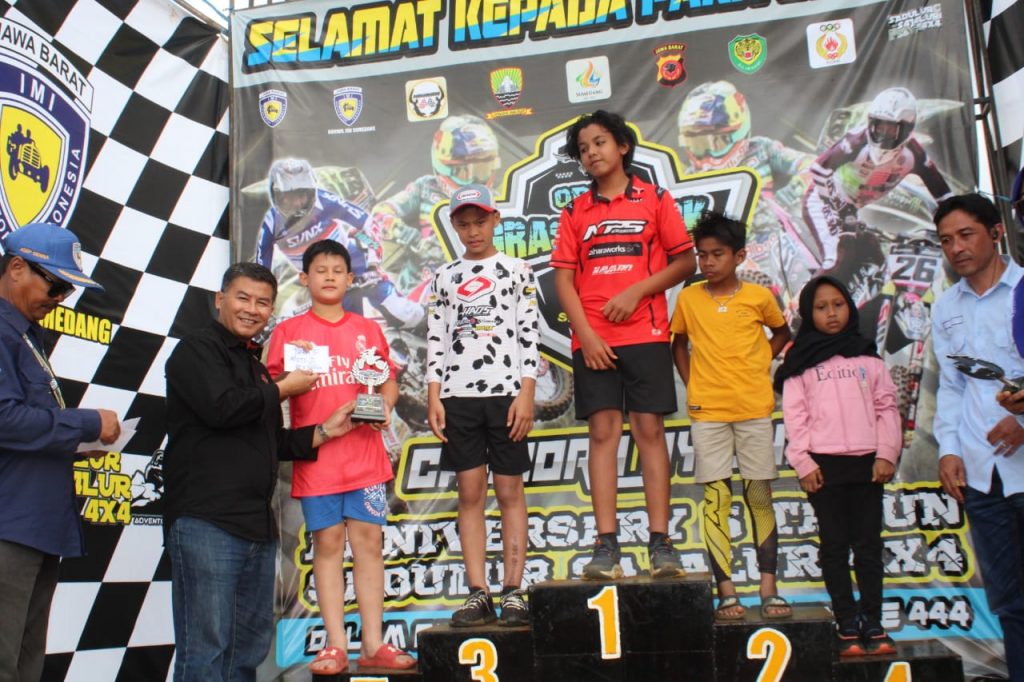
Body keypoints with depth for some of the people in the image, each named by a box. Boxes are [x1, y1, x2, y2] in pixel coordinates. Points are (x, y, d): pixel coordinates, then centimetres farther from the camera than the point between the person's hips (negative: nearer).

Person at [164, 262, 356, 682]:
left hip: (257, 524, 9)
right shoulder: (198, 349, -2)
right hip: (206, 521, -9)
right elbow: (222, 408, -20)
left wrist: (325, 431, 12)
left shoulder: (254, 364, 23)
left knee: (251, 645, 13)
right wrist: (282, 389, -5)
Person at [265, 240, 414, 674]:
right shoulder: (288, 331, 6)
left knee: (369, 541, 1)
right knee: (327, 543, 1)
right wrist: (290, 376, -18)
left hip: (365, 454, 2)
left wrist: (385, 403, -6)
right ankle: (335, 645, 8)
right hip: (317, 455, -2)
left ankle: (373, 644, 8)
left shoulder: (368, 329, 13)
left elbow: (388, 381, 15)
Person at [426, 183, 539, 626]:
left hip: (506, 392, -2)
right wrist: (434, 397, 0)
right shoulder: (445, 278, 14)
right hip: (458, 395, 2)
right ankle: (478, 593, 6)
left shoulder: (517, 270, 7)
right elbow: (436, 340, 9)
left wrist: (526, 393, -8)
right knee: (470, 493, 2)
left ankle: (513, 591, 4)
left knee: (510, 491, 0)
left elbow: (529, 335, 1)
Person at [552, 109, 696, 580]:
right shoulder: (575, 212, 12)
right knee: (602, 432, -2)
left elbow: (686, 261, 5)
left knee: (649, 429, -3)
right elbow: (563, 279, 6)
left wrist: (636, 292, -9)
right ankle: (606, 545, -2)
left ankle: (660, 542, 1)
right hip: (593, 341, 1)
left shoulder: (655, 200, 8)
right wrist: (586, 335, -7)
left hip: (645, 334, -1)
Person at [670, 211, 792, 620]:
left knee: (760, 497, 4)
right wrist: (690, 383, 4)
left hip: (754, 409, 0)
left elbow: (782, 332, 19)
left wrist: (762, 363, 4)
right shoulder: (688, 298, 4)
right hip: (707, 412, 0)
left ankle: (769, 590, 10)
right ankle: (726, 593, 3)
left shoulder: (759, 296, 2)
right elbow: (679, 343, 16)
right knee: (715, 498, -2)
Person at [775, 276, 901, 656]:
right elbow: (794, 415, 0)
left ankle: (872, 625, 11)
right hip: (824, 464, -1)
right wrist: (803, 462, -8)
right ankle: (847, 627, 7)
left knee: (868, 545, 4)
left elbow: (886, 406, 8)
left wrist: (887, 454, -2)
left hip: (867, 462, 2)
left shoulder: (866, 356, 12)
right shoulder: (800, 361, 6)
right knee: (835, 545, 2)